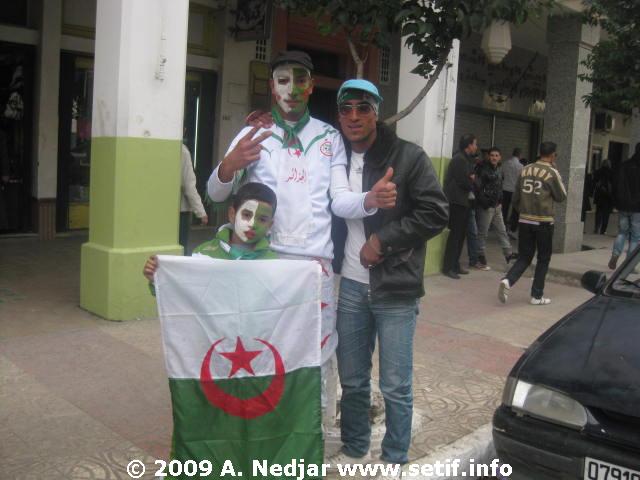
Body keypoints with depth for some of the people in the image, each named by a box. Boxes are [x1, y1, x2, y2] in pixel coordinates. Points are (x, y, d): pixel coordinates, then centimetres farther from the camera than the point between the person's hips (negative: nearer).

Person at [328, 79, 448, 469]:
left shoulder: (408, 157, -6)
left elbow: (436, 214, -11)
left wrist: (384, 241, -14)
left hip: (395, 290, -4)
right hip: (350, 287, 4)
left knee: (396, 386, 5)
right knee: (352, 381, 15)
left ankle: (395, 461, 23)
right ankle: (354, 450, 33)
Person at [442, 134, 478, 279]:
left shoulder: (467, 159, 18)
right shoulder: (459, 159, -13)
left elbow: (469, 178, 15)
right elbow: (464, 182, -19)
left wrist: (471, 179, -7)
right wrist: (473, 181, 1)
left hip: (463, 201, 10)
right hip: (457, 201, -10)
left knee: (460, 234, 11)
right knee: (455, 234, -8)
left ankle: (455, 265, 17)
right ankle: (448, 267, -5)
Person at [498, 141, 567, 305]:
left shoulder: (525, 170, 6)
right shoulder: (552, 172, -8)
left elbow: (516, 197, 10)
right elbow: (561, 197, 2)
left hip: (525, 220, 4)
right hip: (544, 222, -4)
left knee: (524, 257, 11)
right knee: (543, 259, 10)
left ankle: (507, 281, -13)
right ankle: (537, 295, 12)